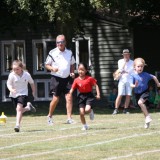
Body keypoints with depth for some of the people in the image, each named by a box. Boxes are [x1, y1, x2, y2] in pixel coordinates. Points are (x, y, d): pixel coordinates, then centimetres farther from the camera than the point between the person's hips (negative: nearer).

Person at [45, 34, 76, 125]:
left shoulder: (69, 53, 8)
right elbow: (47, 65, 4)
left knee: (69, 97, -9)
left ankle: (69, 118, -8)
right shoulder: (52, 53, -2)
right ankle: (50, 116, 19)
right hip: (56, 79, -3)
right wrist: (52, 68, -17)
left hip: (66, 78, 3)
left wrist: (72, 72, 2)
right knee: (56, 99, -2)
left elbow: (72, 64, 20)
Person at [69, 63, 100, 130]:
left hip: (89, 95, -3)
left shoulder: (89, 78, -9)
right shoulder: (76, 80, -2)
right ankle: (84, 126, 14)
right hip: (81, 96, 3)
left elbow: (96, 85, -4)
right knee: (81, 112, -4)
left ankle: (91, 111, 14)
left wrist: (98, 94, -12)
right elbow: (72, 89, 0)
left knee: (87, 110, -24)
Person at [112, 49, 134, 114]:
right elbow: (121, 69, -6)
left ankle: (125, 109, 7)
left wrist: (124, 71, -6)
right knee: (120, 95, -9)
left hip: (129, 80, 1)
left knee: (128, 95, -2)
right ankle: (116, 109, -8)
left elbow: (131, 71, -4)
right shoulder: (120, 61, 8)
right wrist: (125, 62, -8)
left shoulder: (132, 62, 7)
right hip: (122, 80, -1)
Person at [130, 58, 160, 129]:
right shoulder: (133, 75, -10)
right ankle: (147, 121, 27)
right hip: (137, 93, 3)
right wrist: (134, 86, -38)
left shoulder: (145, 75, -9)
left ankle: (148, 116, -18)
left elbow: (154, 77, 7)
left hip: (145, 92, -3)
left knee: (140, 102, -30)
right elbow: (131, 85, -16)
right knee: (143, 107, 12)